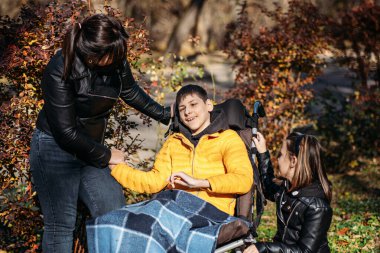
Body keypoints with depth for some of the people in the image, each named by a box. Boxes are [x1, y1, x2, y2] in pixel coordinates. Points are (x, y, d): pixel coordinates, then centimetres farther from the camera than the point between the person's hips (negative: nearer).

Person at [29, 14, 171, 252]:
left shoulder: (116, 60, -9)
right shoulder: (60, 70, -25)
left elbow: (130, 91, 14)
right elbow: (65, 132, -21)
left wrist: (164, 114, 22)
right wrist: (105, 156, -12)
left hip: (90, 150, 6)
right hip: (56, 150, -6)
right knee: (61, 224, -5)